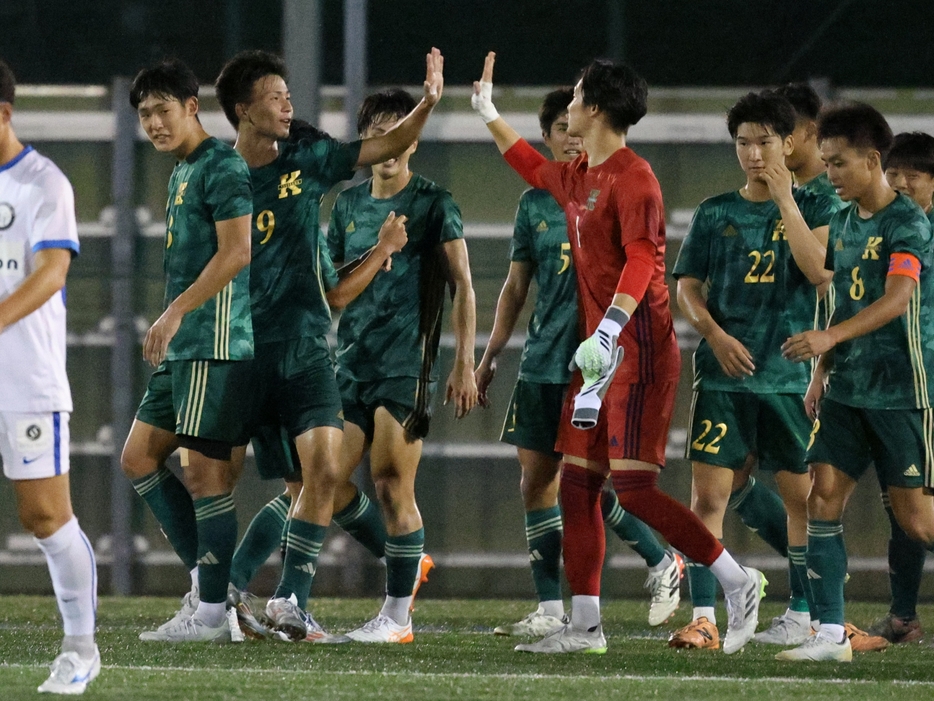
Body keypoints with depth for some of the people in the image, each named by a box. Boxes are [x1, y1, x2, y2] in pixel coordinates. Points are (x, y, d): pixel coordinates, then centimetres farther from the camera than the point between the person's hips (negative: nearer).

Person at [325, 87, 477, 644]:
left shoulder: (433, 203, -2)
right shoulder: (349, 204, 15)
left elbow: (463, 287, -3)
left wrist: (464, 365, -8)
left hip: (407, 363, -6)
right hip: (353, 362, 6)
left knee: (393, 486, -7)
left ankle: (398, 614, -1)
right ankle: (408, 562, 15)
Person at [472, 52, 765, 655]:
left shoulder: (632, 178, -14)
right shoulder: (577, 177, 15)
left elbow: (641, 261, -26)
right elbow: (532, 166, 38)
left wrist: (608, 331, -37)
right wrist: (487, 112, 43)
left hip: (639, 351, -10)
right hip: (600, 353, 10)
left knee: (633, 486, -15)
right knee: (578, 486, 6)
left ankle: (738, 582, -5)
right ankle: (585, 625, 10)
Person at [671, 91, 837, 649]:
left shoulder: (814, 208, 5)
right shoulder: (716, 213, 10)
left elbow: (823, 278, -12)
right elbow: (687, 287, 9)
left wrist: (785, 200, -14)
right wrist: (716, 335, -9)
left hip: (790, 375, -1)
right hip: (723, 375, 1)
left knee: (802, 496, 5)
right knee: (709, 494, -8)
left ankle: (804, 613, 18)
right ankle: (704, 619, -8)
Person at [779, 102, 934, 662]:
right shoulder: (845, 221, 12)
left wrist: (830, 337, -37)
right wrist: (823, 371, 17)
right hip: (847, 388, 7)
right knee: (823, 498, -3)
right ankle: (831, 634, -2)